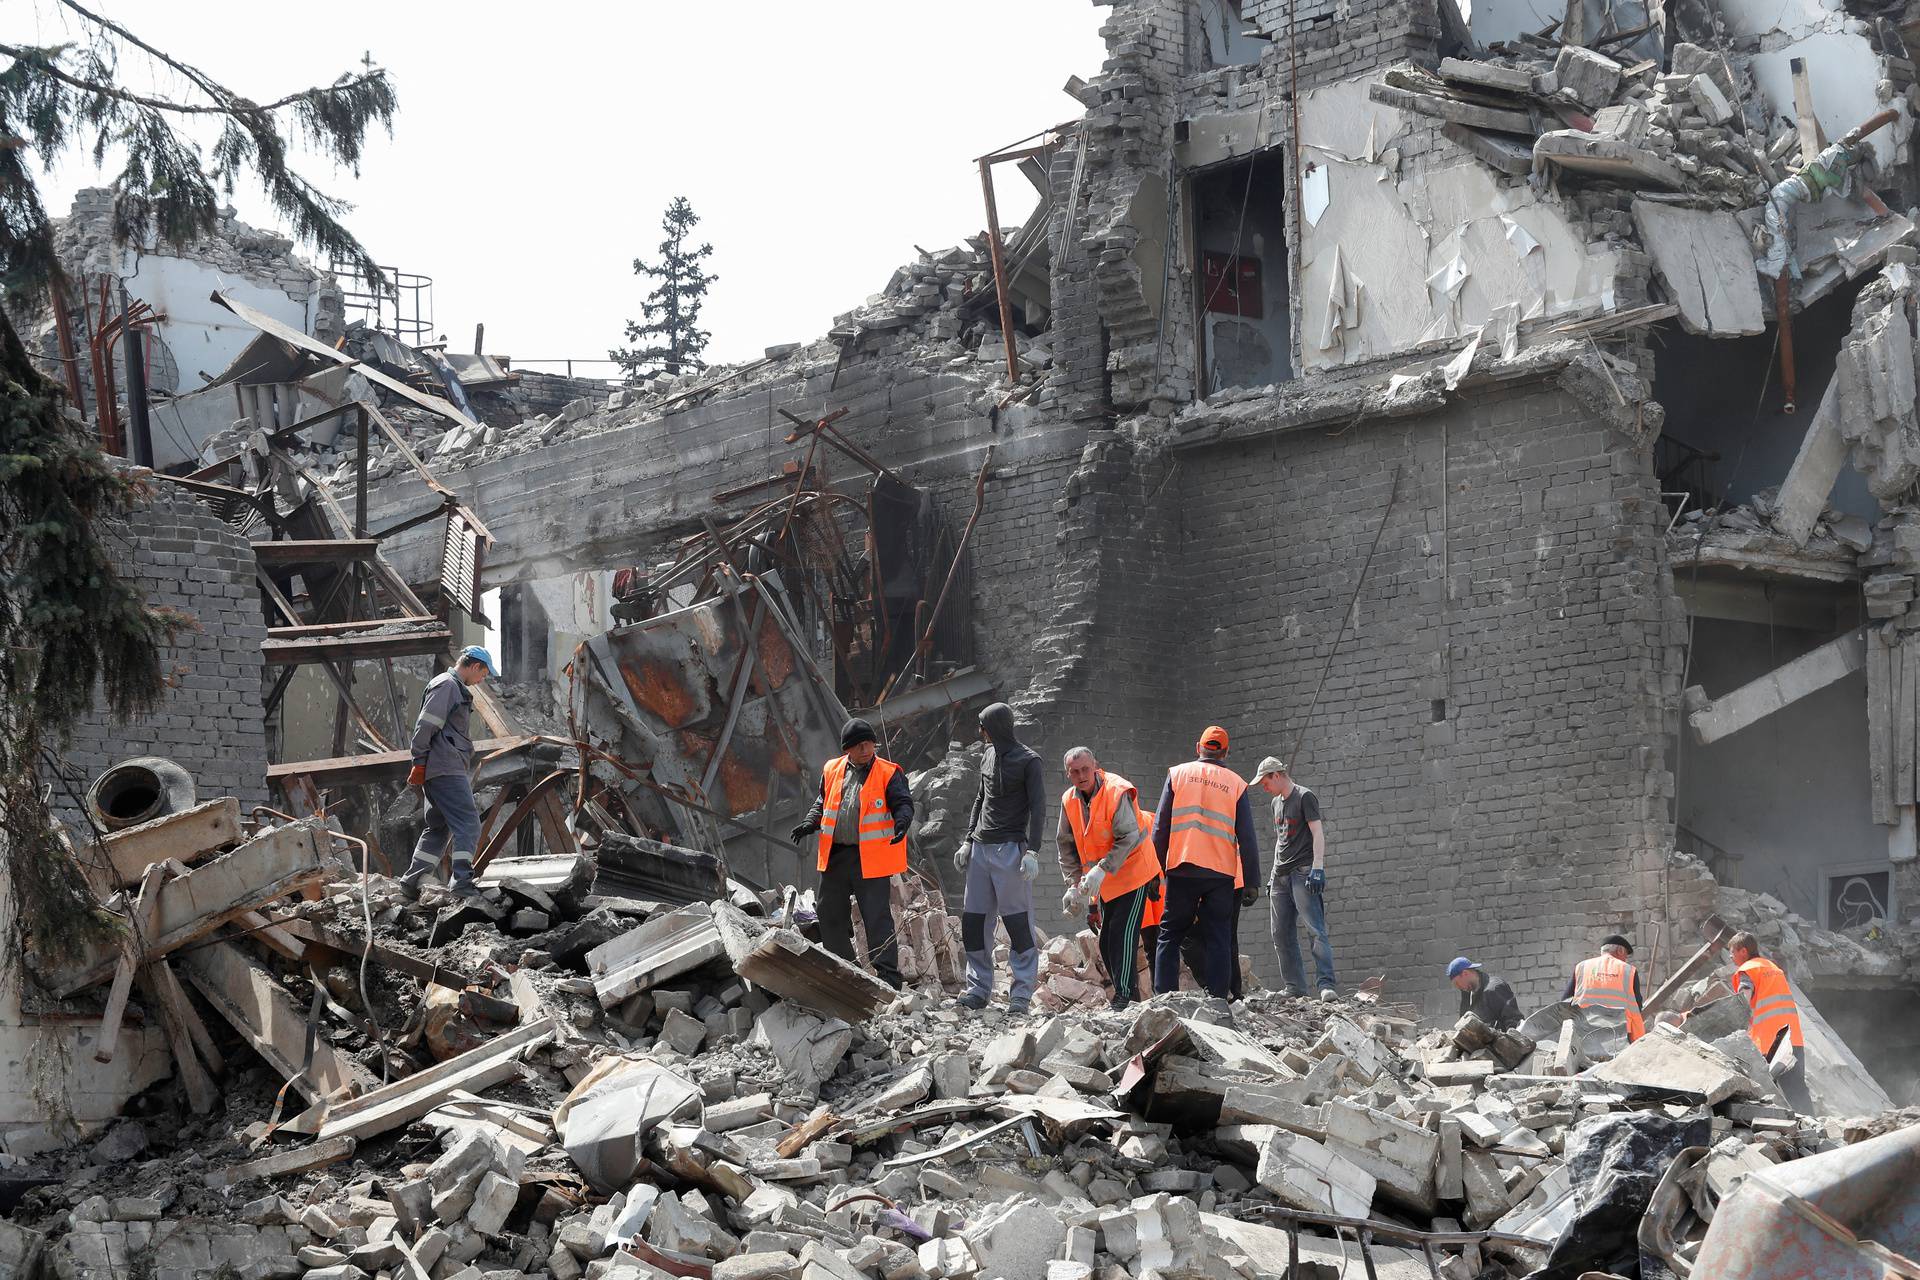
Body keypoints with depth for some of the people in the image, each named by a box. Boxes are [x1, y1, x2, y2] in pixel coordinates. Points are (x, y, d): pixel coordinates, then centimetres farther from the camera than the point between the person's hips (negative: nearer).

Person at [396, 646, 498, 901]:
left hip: (448, 770, 11)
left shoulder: (456, 688, 24)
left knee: (439, 827, 14)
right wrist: (419, 763, -18)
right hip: (444, 768, -11)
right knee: (468, 822, -15)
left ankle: (410, 884, 16)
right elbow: (425, 725, -16)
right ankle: (462, 882, -23)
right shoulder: (446, 685, -8)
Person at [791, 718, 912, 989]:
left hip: (871, 860, -6)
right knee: (830, 915, 14)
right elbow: (822, 803, 20)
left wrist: (902, 822, -30)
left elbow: (903, 803, -9)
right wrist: (810, 823, 2)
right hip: (835, 855, 6)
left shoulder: (889, 774, -3)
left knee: (877, 918, -6)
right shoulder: (832, 770, 11)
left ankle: (888, 977, -3)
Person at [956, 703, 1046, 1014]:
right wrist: (968, 841, 17)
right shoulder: (988, 757, 15)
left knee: (1018, 923, -6)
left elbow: (1038, 808, -9)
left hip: (1010, 849, -7)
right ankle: (979, 990, 11)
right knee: (972, 920, 4)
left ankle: (1021, 994, -4)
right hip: (981, 848, 7)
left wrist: (1032, 851, -17)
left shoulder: (1028, 761, -5)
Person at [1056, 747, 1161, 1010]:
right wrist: (1074, 884, -1)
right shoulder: (1069, 800, 0)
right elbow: (1066, 846, 6)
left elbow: (1129, 838, -26)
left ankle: (1124, 995, -11)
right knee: (1106, 940, 9)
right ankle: (1129, 990, 19)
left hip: (1133, 874, -7)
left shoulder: (1118, 792, -22)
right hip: (1105, 883, 7)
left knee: (1122, 934, -15)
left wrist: (1101, 870, -32)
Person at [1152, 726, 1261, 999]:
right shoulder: (1236, 784, 6)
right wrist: (1252, 883, 5)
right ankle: (1218, 1000, -4)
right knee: (1218, 938, 4)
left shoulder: (1177, 774, 6)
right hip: (1221, 874, 0)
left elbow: (1160, 828, 2)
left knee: (1170, 935, 8)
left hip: (1181, 870, 0)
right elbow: (1247, 839, 3)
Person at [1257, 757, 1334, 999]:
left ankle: (1325, 984, -23)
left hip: (1303, 872, -9)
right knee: (1282, 935, 5)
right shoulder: (1277, 802, 21)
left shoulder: (1304, 797, -3)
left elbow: (1318, 834, -11)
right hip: (1281, 877, 9)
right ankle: (1295, 988, 8)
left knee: (1315, 929, -16)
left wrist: (1317, 868, -21)